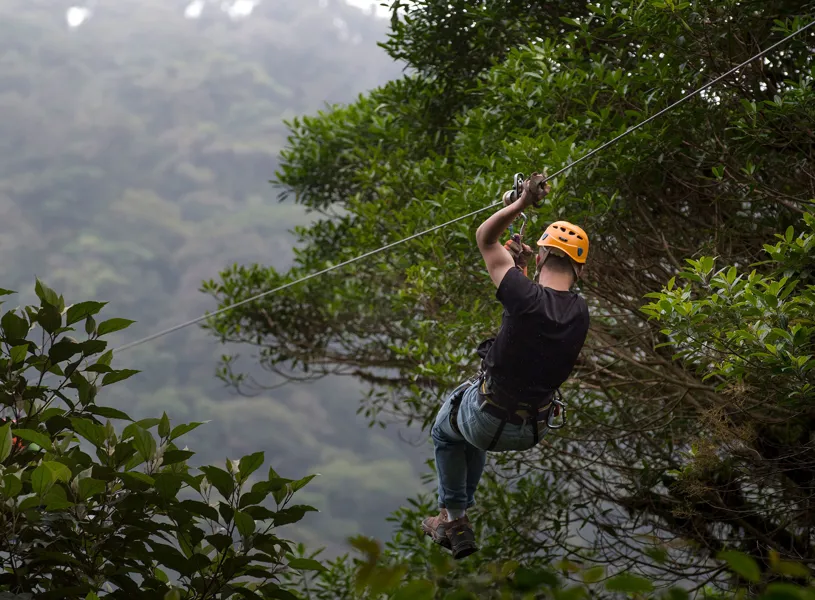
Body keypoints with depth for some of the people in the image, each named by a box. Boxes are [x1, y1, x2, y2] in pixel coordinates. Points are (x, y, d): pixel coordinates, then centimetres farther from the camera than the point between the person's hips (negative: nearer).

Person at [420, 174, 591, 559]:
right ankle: (460, 508, 49)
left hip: (488, 422, -5)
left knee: (446, 431, 32)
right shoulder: (580, 313, -12)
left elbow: (485, 238, -14)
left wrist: (522, 203, -16)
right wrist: (521, 270, 10)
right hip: (533, 432, 5)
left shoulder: (526, 295, -28)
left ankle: (453, 519, 33)